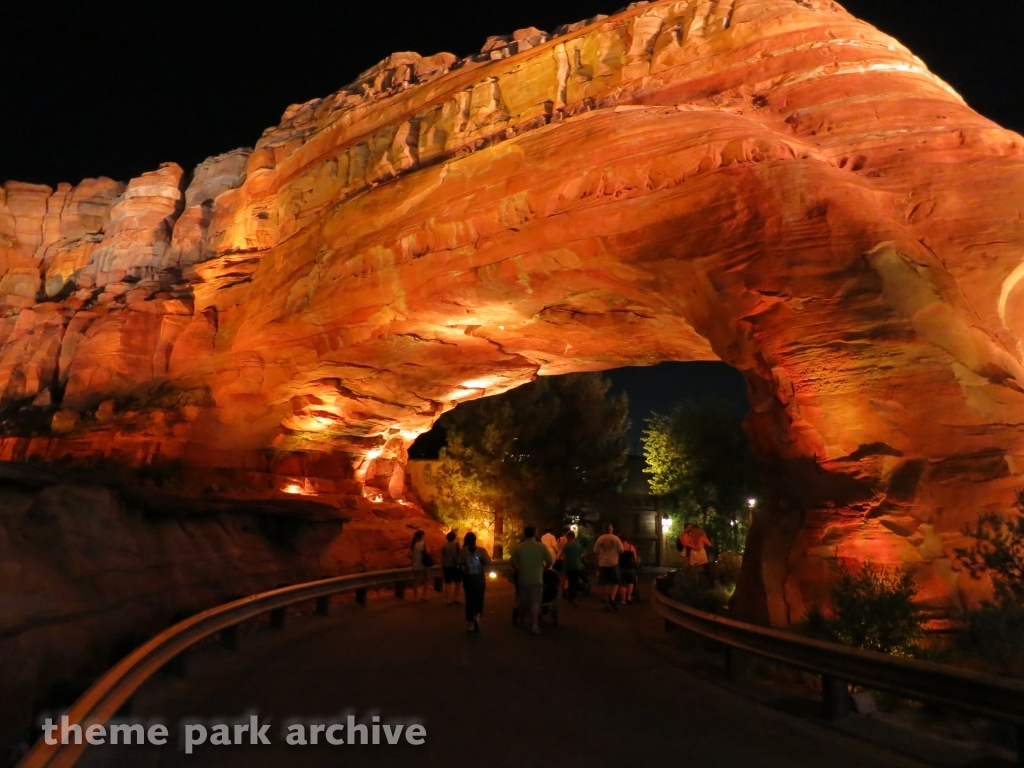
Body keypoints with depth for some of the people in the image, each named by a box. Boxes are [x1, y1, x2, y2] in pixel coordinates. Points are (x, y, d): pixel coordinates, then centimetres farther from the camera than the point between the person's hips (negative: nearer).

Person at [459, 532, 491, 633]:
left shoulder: (463, 551, -8)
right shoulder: (481, 550, -8)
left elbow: (459, 563, -18)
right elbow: (488, 562, -15)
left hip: (468, 578, 1)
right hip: (479, 578, -1)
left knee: (469, 600, 11)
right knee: (479, 599, 13)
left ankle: (469, 624, 12)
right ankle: (477, 616, -13)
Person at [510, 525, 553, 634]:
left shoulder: (519, 547, -2)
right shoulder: (541, 546, -6)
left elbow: (512, 561, -1)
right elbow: (550, 561, -5)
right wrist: (543, 569, 11)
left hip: (523, 578, 2)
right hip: (536, 579, -2)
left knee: (523, 601, 15)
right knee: (535, 602, -2)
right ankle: (534, 625, -11)